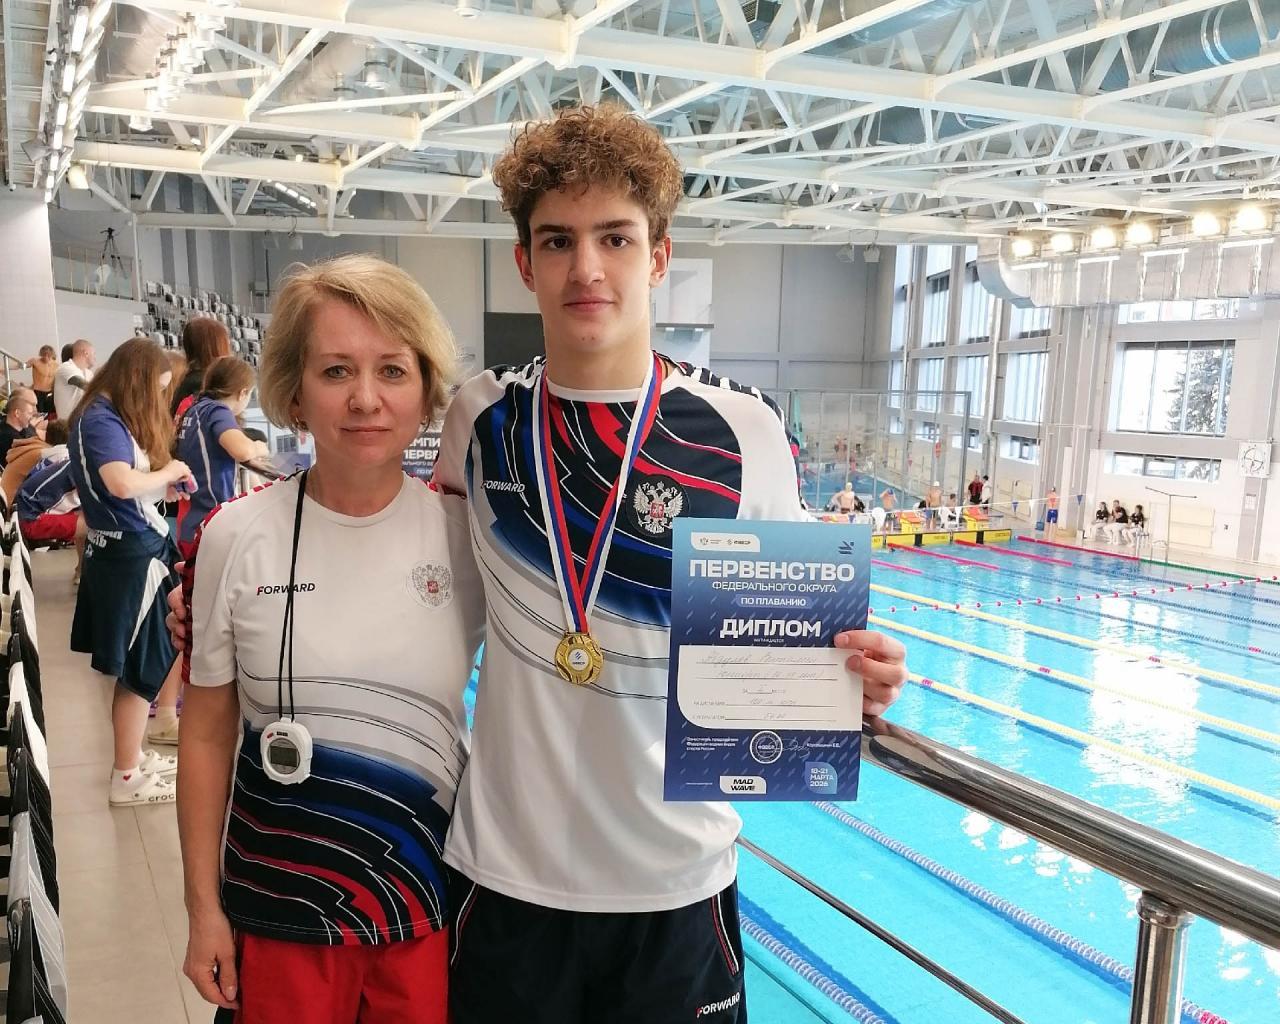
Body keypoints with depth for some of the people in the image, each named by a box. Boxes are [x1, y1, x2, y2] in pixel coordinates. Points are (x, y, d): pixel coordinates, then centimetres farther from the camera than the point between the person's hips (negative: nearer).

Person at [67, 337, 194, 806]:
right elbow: (122, 484, -31)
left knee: (135, 667, 19)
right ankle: (126, 779, 13)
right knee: (141, 670, 1)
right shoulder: (101, 420, -17)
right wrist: (168, 471, -15)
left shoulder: (106, 416, 12)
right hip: (131, 554, -10)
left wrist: (164, 480, -1)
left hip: (127, 549, 10)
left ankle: (131, 757, 32)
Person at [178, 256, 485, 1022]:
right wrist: (204, 908, 3)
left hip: (433, 895, 0)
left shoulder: (467, 533, -10)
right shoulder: (237, 537, -8)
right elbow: (208, 736, 0)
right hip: (275, 902, 0)